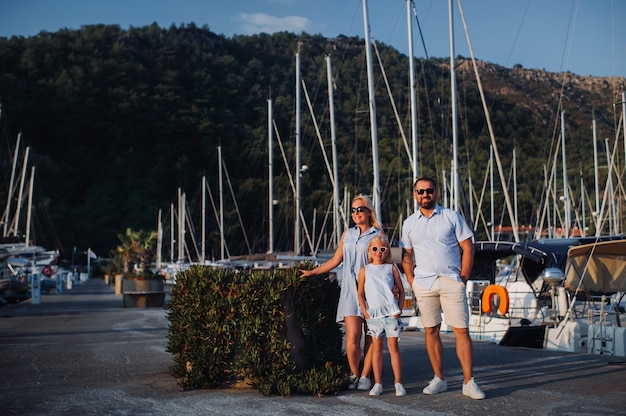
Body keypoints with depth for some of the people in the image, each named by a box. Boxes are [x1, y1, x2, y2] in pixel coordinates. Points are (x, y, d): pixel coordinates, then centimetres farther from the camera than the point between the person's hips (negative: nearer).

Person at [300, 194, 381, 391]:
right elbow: (335, 260, 21)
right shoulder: (347, 234, 16)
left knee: (371, 337, -1)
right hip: (350, 291, 2)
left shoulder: (377, 234, 5)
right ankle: (354, 375, 9)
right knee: (352, 336, -8)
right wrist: (311, 272, 18)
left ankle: (365, 376, 10)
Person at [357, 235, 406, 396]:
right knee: (377, 347, 5)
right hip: (373, 314, 0)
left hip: (391, 312, 0)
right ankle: (377, 383, 10)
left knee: (393, 346, 2)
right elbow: (360, 294, 7)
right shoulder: (364, 270, 7)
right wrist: (365, 312, -2)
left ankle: (398, 382, 7)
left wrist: (399, 309, -1)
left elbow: (401, 290, 9)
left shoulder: (391, 268, 8)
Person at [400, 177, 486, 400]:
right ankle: (439, 379, 15)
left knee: (461, 330, -4)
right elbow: (407, 255, 14)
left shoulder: (452, 216, 3)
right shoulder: (409, 223, 10)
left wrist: (464, 277, -5)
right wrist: (411, 281, 3)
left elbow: (468, 247, 1)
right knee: (431, 331, 5)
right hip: (424, 283, 3)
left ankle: (468, 382, 0)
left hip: (451, 281, -2)